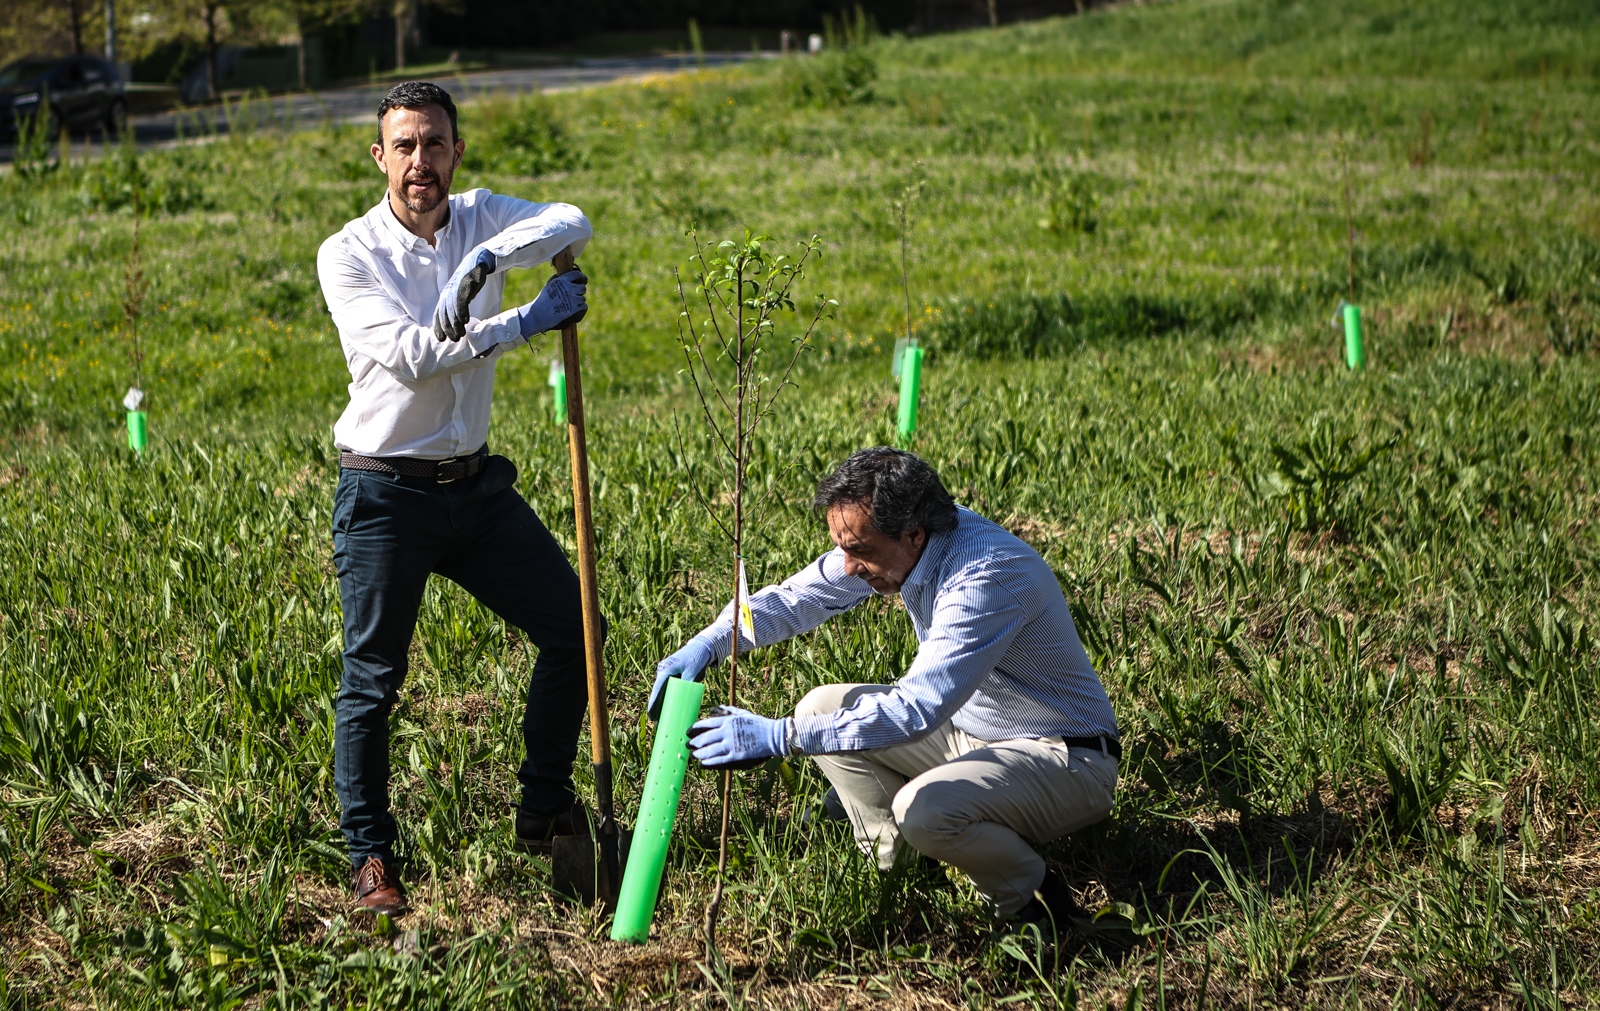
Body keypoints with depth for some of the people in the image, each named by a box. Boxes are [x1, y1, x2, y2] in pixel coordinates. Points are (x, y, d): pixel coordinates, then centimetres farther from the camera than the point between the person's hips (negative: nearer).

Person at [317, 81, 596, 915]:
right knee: (372, 681, -2)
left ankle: (544, 810, 25)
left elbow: (572, 224, -17)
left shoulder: (480, 220, 2)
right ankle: (369, 855, 14)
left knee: (572, 629, 7)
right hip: (386, 494, -5)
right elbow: (408, 357, -22)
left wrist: (487, 259, -34)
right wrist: (528, 321, -23)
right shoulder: (348, 254, -10)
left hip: (476, 484, 5)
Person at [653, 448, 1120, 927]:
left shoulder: (989, 576, -33)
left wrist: (780, 737, -40)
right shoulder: (885, 539, -8)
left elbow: (916, 709, -39)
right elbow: (798, 596, 1)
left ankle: (1034, 902, -6)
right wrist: (708, 643, -17)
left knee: (924, 808, -33)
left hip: (1066, 760, -8)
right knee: (823, 707, -1)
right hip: (970, 726, 8)